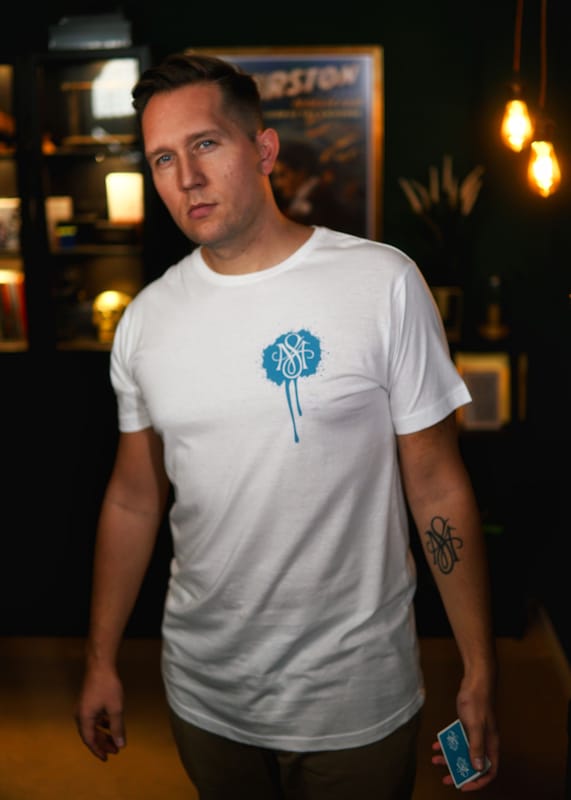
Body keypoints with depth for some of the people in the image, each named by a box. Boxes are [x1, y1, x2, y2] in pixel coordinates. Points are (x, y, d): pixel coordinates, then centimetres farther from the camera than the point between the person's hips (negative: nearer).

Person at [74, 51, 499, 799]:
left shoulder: (382, 282, -13)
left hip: (355, 695, -3)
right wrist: (101, 662, 10)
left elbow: (438, 489, -10)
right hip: (202, 694, 4)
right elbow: (134, 499, 7)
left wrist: (480, 673, -8)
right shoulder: (144, 322, -1)